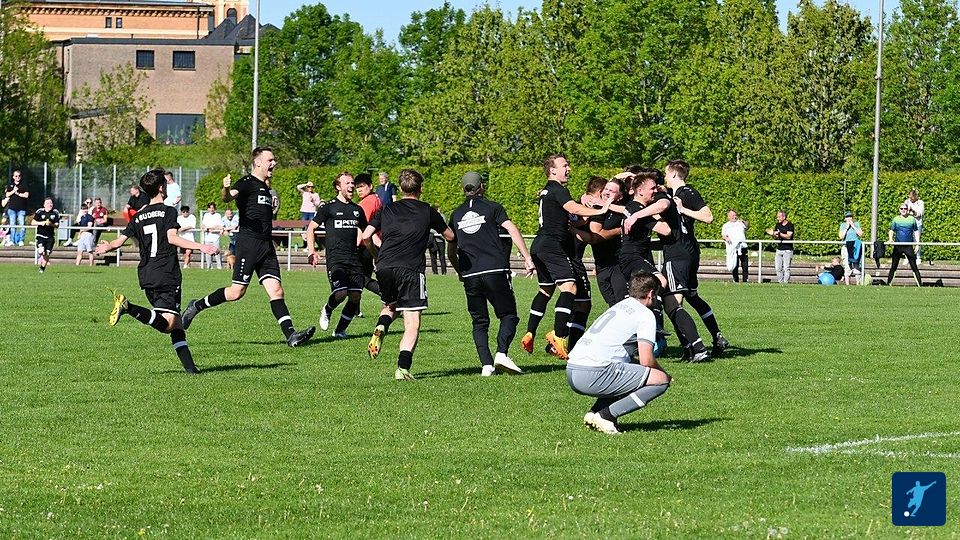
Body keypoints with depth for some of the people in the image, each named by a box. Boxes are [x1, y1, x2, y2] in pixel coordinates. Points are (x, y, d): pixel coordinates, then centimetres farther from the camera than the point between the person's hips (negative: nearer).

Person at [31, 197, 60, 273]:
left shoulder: (55, 212, 4)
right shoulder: (40, 211, -1)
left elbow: (57, 225, 4)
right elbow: (33, 222, 1)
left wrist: (51, 224, -16)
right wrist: (41, 223, -16)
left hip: (50, 237, 2)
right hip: (41, 235, -2)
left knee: (47, 254, 0)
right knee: (41, 251, -22)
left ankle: (42, 268, 18)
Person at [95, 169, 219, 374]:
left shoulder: (139, 216, 15)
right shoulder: (168, 211, -1)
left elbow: (120, 240, 9)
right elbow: (172, 238, -16)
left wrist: (106, 247, 25)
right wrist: (200, 247, -19)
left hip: (145, 275, 7)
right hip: (166, 274, -7)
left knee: (176, 325, 11)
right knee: (168, 323, -18)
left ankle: (189, 365, 3)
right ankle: (129, 307, -34)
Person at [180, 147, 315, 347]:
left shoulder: (265, 188, 21)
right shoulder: (247, 183, -6)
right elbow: (229, 197, -27)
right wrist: (226, 190, -46)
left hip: (266, 246, 8)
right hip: (248, 242, -8)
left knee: (276, 290, -3)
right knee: (237, 292, -6)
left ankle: (290, 334, -11)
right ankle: (196, 306, 12)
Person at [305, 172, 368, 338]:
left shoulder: (357, 210, 16)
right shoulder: (328, 207, 2)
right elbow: (311, 228, 6)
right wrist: (311, 251, -5)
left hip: (354, 259, 5)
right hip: (335, 260, -5)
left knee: (355, 297, -4)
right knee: (340, 293, -21)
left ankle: (340, 330, 12)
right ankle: (327, 311, 12)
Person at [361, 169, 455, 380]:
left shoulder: (387, 210, 16)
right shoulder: (428, 212, 12)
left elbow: (366, 236, 9)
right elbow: (450, 236, 24)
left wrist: (377, 256, 26)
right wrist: (439, 221, 44)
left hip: (384, 267, 3)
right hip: (411, 269, -3)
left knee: (391, 305, 30)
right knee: (412, 324, -1)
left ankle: (381, 328, -3)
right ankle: (403, 368, -16)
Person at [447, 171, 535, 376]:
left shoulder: (456, 215, 15)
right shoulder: (492, 207, 5)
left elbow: (451, 251, 19)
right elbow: (512, 230, -6)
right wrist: (527, 257, -7)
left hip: (470, 275, 3)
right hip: (496, 271, -3)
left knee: (479, 322, 10)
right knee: (508, 315, 6)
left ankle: (486, 364, -4)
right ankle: (502, 353, -16)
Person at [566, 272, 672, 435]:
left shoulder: (621, 305, 26)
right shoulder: (646, 315, 1)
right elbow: (646, 360, -7)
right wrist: (663, 373, 14)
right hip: (594, 375, -9)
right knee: (661, 380, -5)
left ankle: (594, 412, 12)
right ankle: (605, 415, -10)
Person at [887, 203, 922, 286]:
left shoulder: (912, 219, 6)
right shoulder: (896, 219, 7)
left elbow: (916, 231, 13)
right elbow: (891, 231, 8)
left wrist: (917, 241, 3)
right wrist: (891, 239, -11)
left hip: (909, 246, -1)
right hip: (898, 246, 1)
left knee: (914, 266, -2)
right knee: (893, 267, 3)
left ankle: (919, 284, 1)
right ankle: (888, 283, 9)